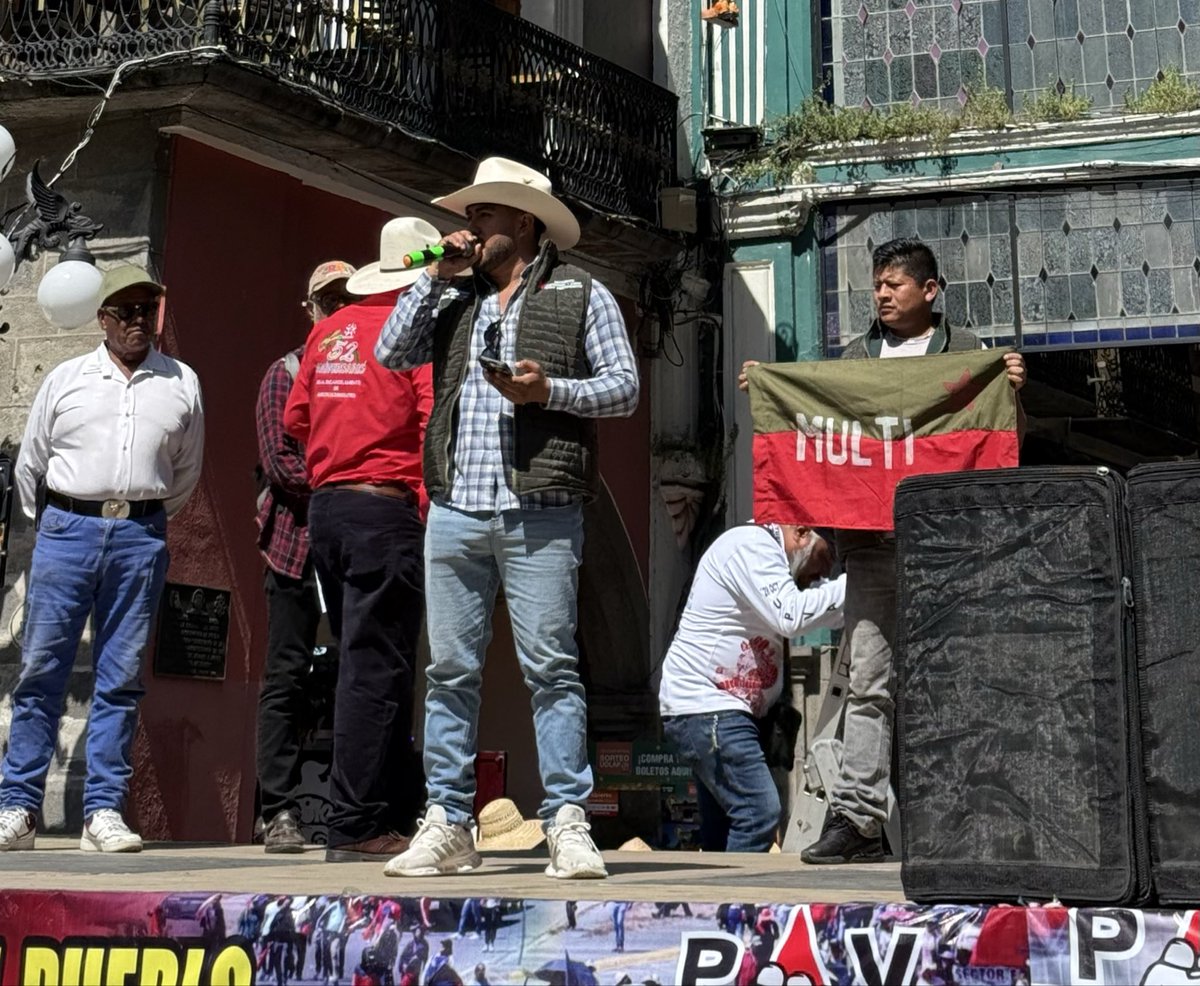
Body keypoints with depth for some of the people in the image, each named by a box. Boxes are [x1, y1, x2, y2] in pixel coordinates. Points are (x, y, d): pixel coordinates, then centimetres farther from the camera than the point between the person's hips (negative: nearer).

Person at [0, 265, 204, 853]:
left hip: (140, 539, 1)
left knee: (121, 679, 1)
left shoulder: (182, 385, 9)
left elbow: (186, 469, 19)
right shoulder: (65, 380, 7)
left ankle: (104, 812, 5)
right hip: (66, 530, -1)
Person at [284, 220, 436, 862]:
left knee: (369, 663, 14)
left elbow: (296, 419, 15)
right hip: (387, 509, -7)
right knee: (374, 670, -5)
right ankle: (356, 827, -4)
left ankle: (401, 809, 20)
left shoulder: (329, 331, 14)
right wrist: (434, 512, -9)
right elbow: (436, 424, -14)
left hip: (325, 507, 7)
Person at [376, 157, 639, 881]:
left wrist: (549, 390, -13)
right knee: (451, 670, 4)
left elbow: (624, 386, 2)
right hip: (456, 511, 4)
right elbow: (391, 355, 9)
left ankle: (568, 822, -3)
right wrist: (437, 276, 6)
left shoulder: (580, 294, 8)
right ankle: (447, 826, 10)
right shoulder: (454, 301, 20)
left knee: (551, 666, -6)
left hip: (540, 515, -4)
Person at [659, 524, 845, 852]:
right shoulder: (752, 545, -13)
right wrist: (850, 584, -20)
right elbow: (791, 617, -25)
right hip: (704, 707, -11)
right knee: (760, 811, -18)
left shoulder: (763, 550, 18)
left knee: (722, 832, 10)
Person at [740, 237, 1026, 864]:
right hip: (871, 541, 2)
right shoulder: (855, 355, 20)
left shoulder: (967, 352, 11)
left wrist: (1013, 391, -9)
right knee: (869, 681, -4)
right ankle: (856, 816, -7)